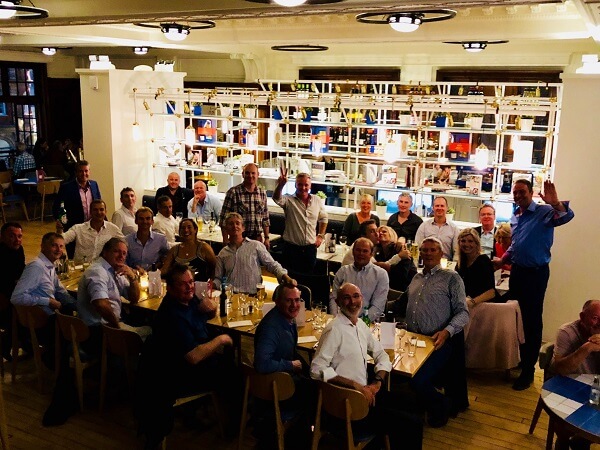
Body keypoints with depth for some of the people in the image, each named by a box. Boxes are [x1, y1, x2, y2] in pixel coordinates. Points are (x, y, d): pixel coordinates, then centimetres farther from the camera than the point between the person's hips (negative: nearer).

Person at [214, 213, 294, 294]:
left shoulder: (256, 246, 8)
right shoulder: (222, 254, 17)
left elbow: (273, 265, 6)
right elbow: (218, 279, 19)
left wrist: (286, 277, -12)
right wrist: (212, 285, -4)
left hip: (253, 294, -1)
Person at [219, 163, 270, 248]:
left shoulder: (262, 193, 9)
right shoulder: (233, 192, -6)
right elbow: (224, 219, -6)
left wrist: (266, 238, 11)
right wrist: (225, 240, -10)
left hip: (258, 238, 4)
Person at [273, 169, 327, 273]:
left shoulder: (317, 201, 4)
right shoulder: (289, 200, -7)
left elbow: (323, 218, 18)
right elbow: (276, 198, -29)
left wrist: (320, 236, 10)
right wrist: (280, 185, -48)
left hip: (310, 248, 3)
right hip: (292, 248, -3)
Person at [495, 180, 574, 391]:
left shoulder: (544, 212, -13)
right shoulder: (514, 218, 11)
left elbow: (567, 216, -34)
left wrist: (555, 203, -51)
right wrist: (502, 260, 15)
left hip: (536, 273, -8)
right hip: (517, 271, 8)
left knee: (532, 321, 0)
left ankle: (528, 370, 10)